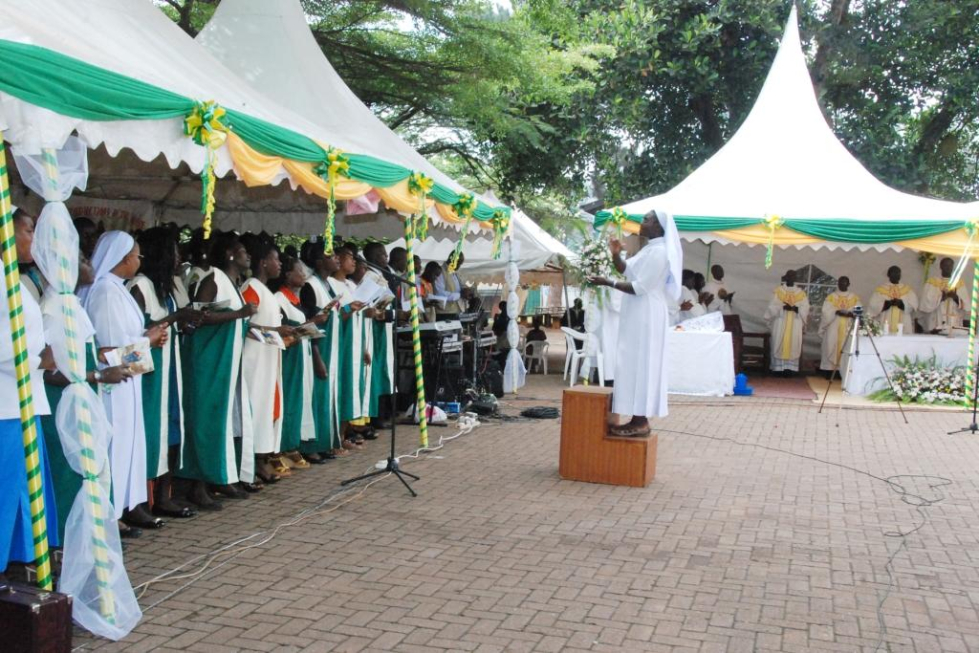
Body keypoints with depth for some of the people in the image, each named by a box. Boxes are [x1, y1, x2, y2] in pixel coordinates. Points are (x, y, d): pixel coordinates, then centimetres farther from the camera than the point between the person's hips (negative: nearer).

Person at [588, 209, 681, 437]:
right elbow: (626, 270, 19)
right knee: (637, 365, 11)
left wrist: (608, 283, -19)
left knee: (640, 365, -8)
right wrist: (616, 254, 1)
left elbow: (640, 288, -21)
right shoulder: (649, 249, 15)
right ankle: (638, 419, 15)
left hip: (646, 315, -10)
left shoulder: (659, 252, -18)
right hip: (639, 315, 10)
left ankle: (640, 422, -5)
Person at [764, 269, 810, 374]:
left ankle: (790, 367, 5)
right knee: (778, 344, 1)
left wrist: (794, 308, -14)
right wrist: (783, 307, -17)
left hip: (795, 325, 1)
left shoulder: (801, 293, 1)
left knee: (793, 345, 2)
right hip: (780, 323, -1)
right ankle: (778, 367, 3)